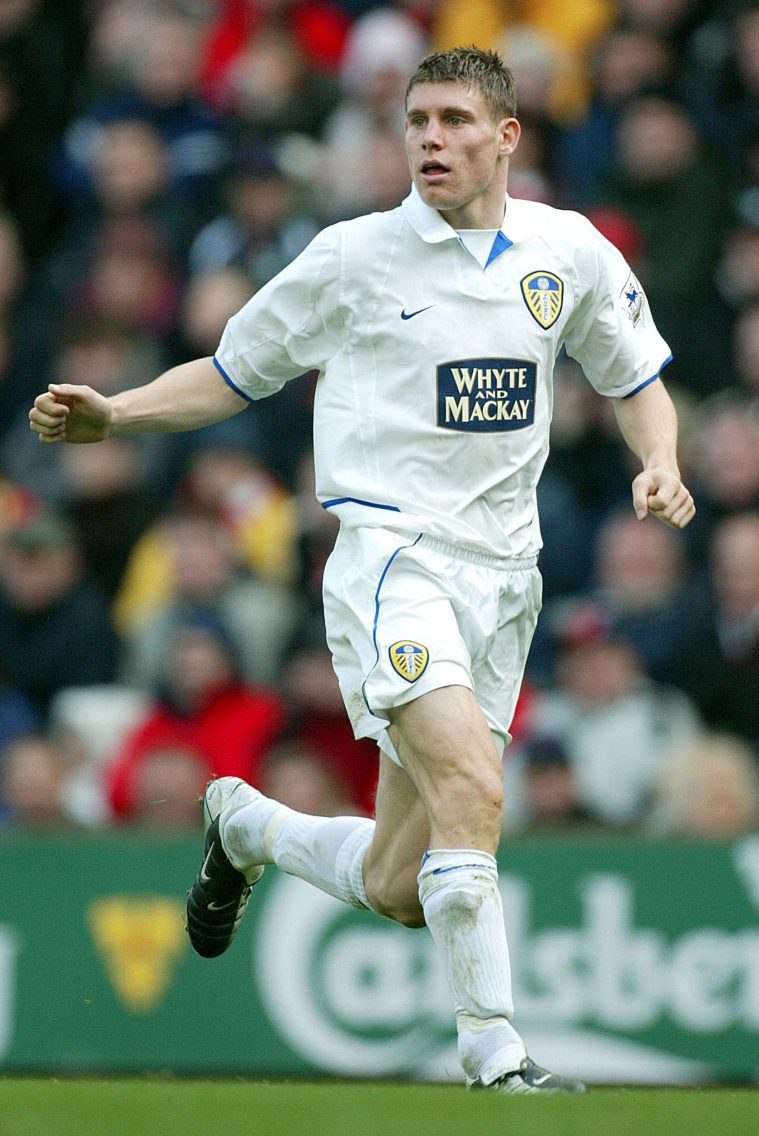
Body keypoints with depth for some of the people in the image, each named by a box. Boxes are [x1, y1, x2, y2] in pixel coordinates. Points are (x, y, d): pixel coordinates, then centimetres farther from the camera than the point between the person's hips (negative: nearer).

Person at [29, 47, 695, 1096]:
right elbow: (231, 373, 8)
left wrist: (660, 465, 0)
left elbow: (636, 378, 21)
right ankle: (493, 1049, -19)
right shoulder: (355, 257, -2)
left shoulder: (568, 252, 7)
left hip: (503, 574, 4)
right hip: (391, 552, -4)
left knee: (397, 889, 4)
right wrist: (111, 416, -7)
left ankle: (246, 823, 35)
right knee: (471, 784, -28)